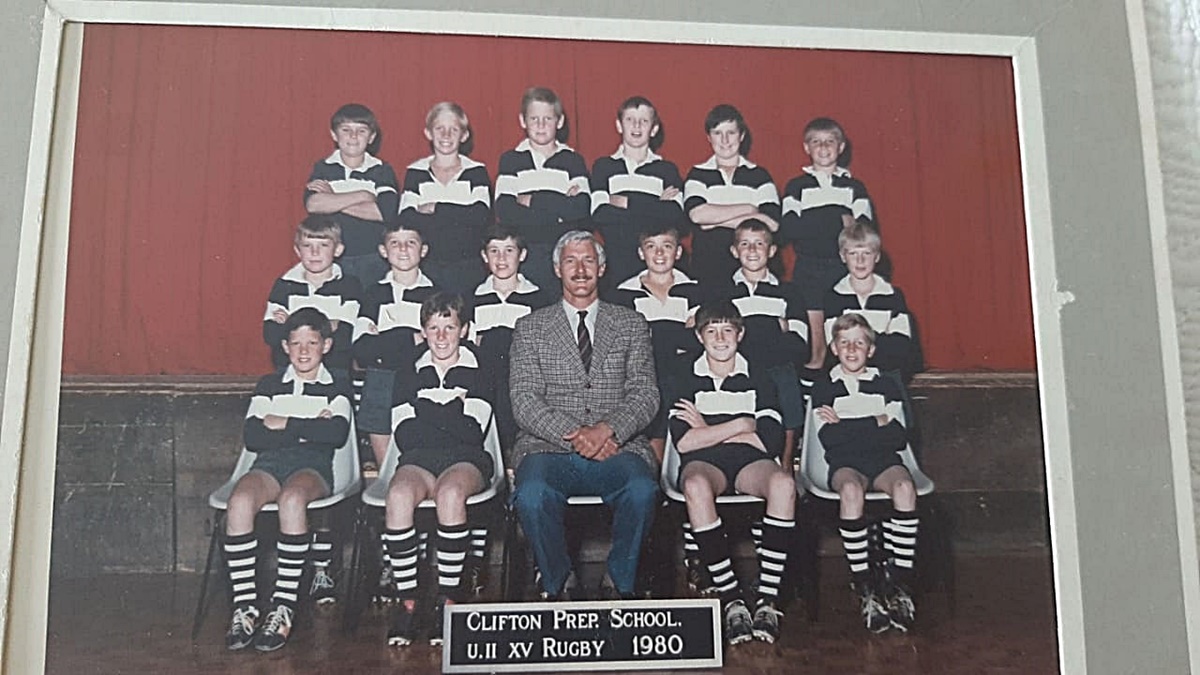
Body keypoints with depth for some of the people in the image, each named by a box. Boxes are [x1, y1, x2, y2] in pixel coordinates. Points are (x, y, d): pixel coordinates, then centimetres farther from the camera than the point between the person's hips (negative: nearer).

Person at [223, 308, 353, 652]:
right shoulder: (269, 385, 21)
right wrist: (311, 427, -4)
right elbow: (253, 437, 3)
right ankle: (244, 607, -26)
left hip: (313, 466, -2)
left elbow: (337, 435, -5)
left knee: (292, 499, -37)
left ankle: (284, 608, -32)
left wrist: (285, 424, -2)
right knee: (240, 501, -31)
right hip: (268, 464, 2)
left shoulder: (337, 386, 15)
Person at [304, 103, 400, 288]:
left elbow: (388, 212, -13)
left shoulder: (382, 170, 3)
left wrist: (332, 201, -9)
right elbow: (313, 205, -12)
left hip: (372, 261, -1)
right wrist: (362, 196, -12)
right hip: (332, 259, 1)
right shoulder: (323, 169, 7)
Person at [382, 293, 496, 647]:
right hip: (418, 459, 2)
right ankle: (406, 601, -27)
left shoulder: (480, 375, 15)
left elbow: (472, 433, -2)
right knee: (398, 494, -34)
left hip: (467, 459, -1)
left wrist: (427, 407, 2)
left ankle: (447, 600, -29)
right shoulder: (411, 376, 22)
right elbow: (404, 438, 7)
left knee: (450, 492, -37)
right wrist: (450, 412, 3)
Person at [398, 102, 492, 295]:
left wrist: (435, 209, -9)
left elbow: (482, 217, -10)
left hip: (466, 267, 0)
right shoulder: (415, 173, 8)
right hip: (426, 266, 1)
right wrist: (461, 216, -11)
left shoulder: (477, 172, 6)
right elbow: (406, 220, -7)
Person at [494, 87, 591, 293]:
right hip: (524, 256, 0)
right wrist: (560, 208, -9)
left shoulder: (573, 160, 10)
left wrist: (532, 201, -7)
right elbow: (504, 211, -6)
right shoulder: (510, 160, 9)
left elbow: (582, 208, -5)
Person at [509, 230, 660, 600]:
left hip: (616, 446, 1)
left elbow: (646, 394, 6)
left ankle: (620, 583, -8)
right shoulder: (531, 327, 14)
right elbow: (524, 401, 2)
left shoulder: (631, 324, 16)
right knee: (532, 496, -33)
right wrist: (573, 434, -14)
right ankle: (556, 585, -7)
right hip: (549, 445, 0)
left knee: (642, 490, -32)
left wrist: (606, 430, -14)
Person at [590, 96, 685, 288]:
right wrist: (657, 206, -5)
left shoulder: (667, 170, 14)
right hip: (616, 264, 0)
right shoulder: (603, 166, 12)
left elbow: (676, 216, -4)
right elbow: (599, 216, -5)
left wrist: (626, 204, -6)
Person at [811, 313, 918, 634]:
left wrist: (845, 424, -2)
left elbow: (899, 437, 6)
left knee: (904, 486, -33)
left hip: (884, 460, 2)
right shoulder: (823, 387, 17)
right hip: (844, 462, -1)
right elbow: (828, 438, 2)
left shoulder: (886, 385, 20)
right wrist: (876, 425, -2)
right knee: (851, 490, -36)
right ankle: (864, 584, -29)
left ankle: (900, 580, -28)